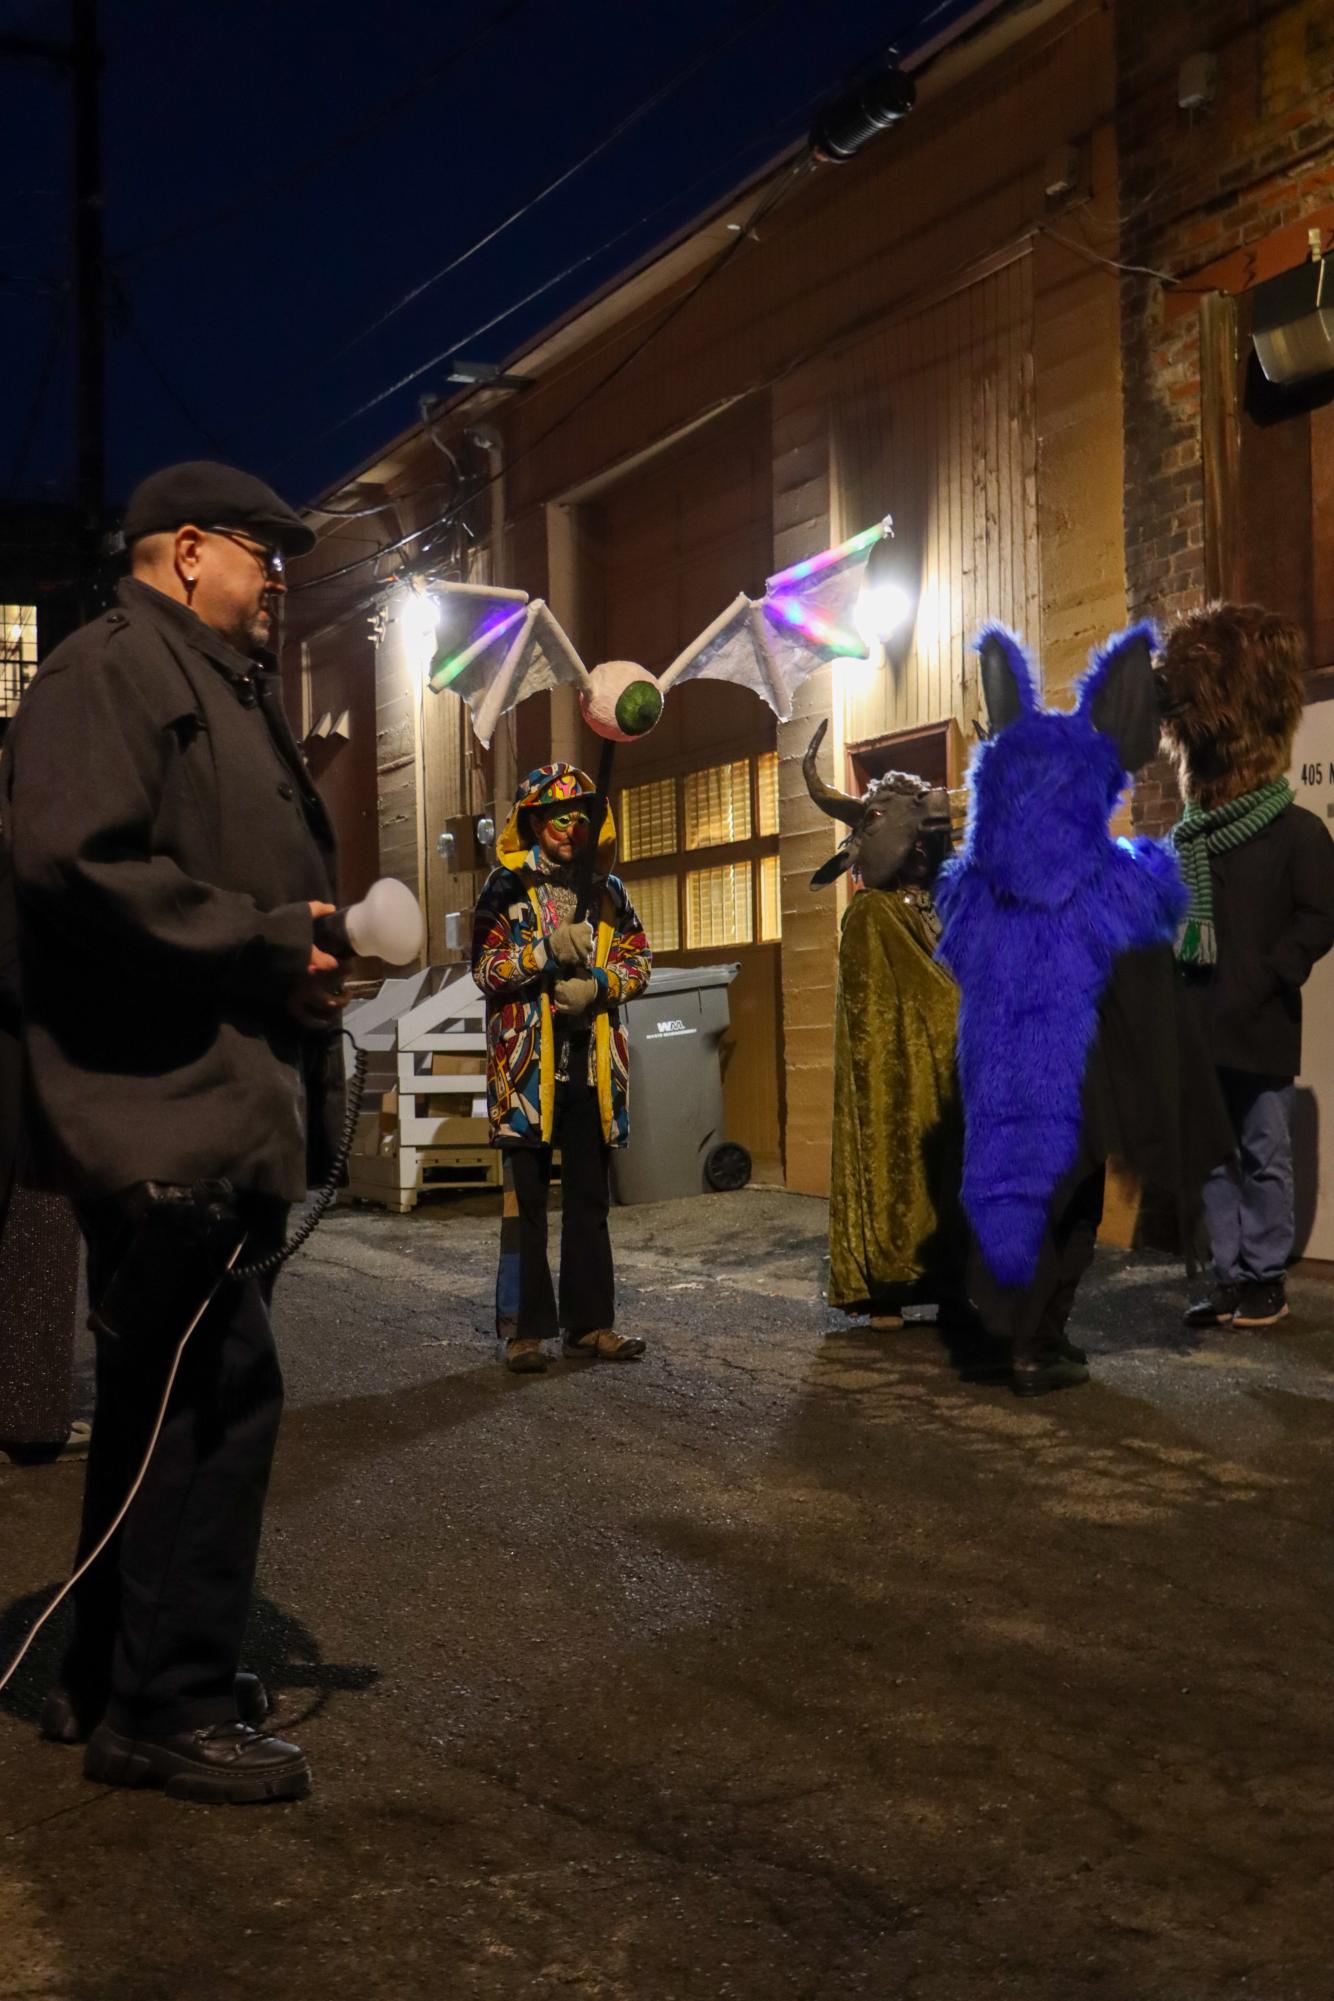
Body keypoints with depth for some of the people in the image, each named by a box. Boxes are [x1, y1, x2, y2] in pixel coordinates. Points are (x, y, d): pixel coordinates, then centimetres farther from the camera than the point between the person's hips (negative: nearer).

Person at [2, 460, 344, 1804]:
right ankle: (168, 1707, 5)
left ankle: (108, 1683, 28)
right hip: (164, 1101, -11)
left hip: (218, 1102, 11)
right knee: (220, 1390, -8)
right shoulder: (109, 669, -7)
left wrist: (314, 942, 7)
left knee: (166, 1400, 15)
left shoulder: (220, 689, 26)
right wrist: (269, 942, -16)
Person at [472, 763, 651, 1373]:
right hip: (528, 1063, -4)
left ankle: (589, 1321, 17)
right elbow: (486, 967, -6)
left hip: (592, 1063, 4)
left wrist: (598, 984, -10)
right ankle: (524, 1328, 5)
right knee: (526, 1199, -1)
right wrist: (548, 950, -20)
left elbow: (639, 960, 9)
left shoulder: (606, 889, 12)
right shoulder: (507, 886, 1)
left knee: (589, 1198, 9)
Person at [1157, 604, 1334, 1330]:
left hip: (1259, 1029, -5)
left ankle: (1266, 1276, 12)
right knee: (1214, 1157, 9)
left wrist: (1264, 978, -18)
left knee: (1265, 1156, 2)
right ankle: (1229, 1274, 17)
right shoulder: (1188, 840, 13)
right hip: (1198, 1027, 6)